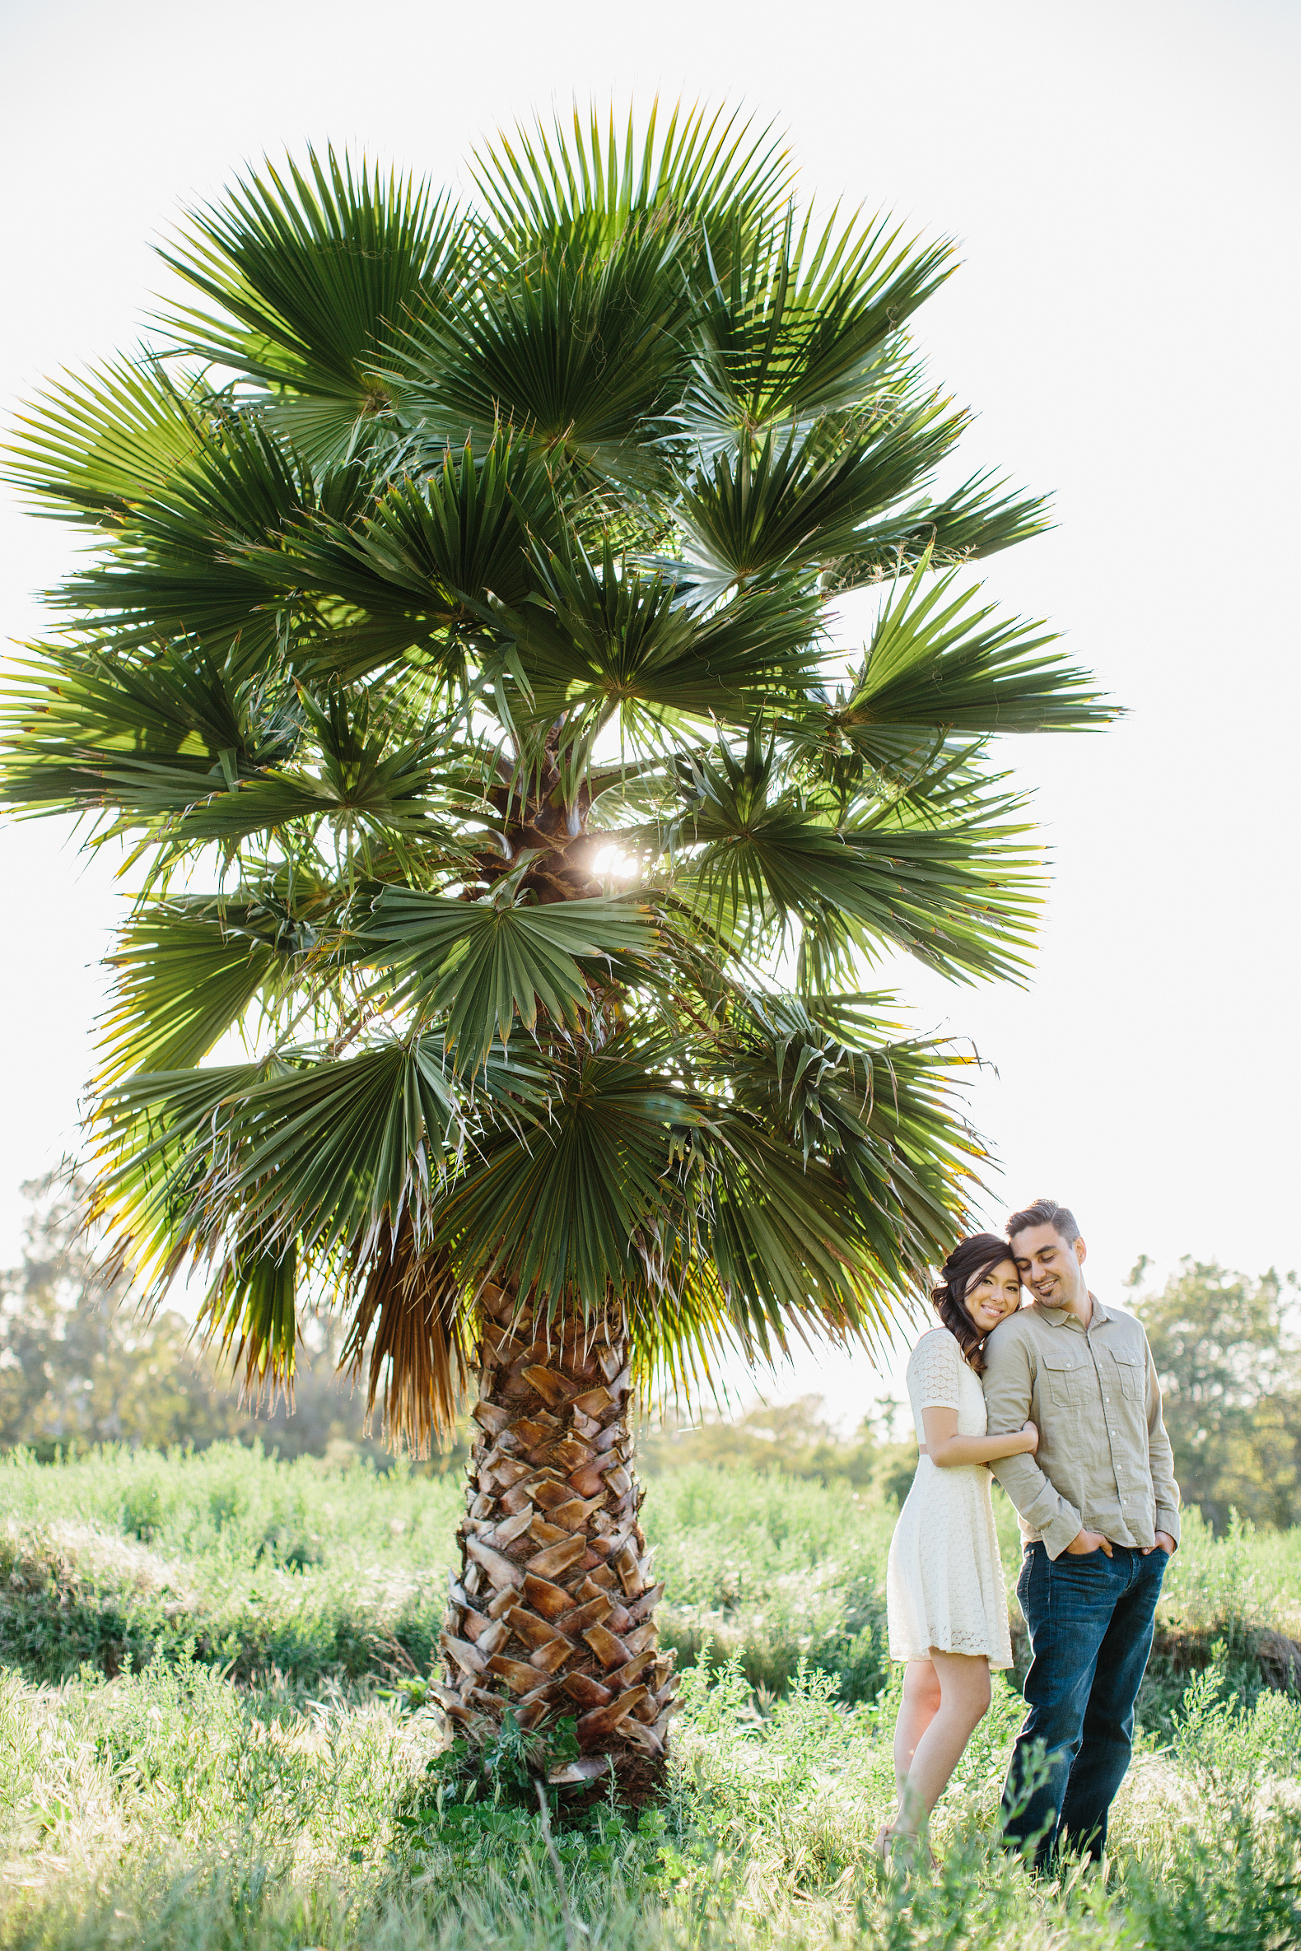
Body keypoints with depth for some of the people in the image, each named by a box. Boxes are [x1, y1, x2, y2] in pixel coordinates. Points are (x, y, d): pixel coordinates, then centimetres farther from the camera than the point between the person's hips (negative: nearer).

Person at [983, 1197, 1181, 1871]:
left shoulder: (1129, 1333, 16)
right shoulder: (1016, 1339, -3)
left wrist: (1166, 1520, 11)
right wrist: (1065, 1528, -15)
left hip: (1142, 1560, 6)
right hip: (1072, 1560, -6)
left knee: (1112, 1724, 9)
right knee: (1058, 1720, -10)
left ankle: (1084, 1860, 18)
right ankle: (1024, 1870, -4)